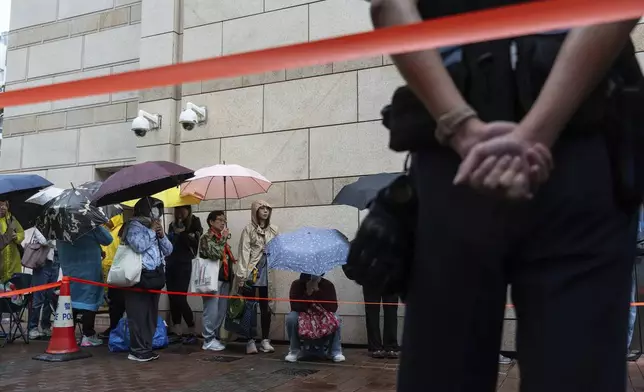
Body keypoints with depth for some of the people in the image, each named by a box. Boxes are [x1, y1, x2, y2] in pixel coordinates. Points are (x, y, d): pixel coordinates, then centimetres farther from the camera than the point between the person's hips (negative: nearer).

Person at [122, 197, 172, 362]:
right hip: (140, 277, -8)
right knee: (139, 315, -8)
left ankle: (146, 348, 17)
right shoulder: (134, 226, -3)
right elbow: (139, 246, -21)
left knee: (151, 315, 10)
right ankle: (137, 351, -4)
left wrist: (161, 235, 1)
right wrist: (151, 231, -9)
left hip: (155, 277, 8)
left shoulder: (154, 227, 21)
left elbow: (168, 250, 17)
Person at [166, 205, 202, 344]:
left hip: (183, 265, -6)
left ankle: (192, 332, -3)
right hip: (170, 264, 6)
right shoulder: (173, 225, 15)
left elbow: (196, 244, -10)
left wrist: (182, 233, -14)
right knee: (172, 298, 5)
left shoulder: (194, 224, -1)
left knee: (180, 299, -11)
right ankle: (176, 331, 13)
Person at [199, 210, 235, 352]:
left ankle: (216, 337, 18)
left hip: (224, 279, 8)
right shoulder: (206, 238, -4)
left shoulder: (221, 239, 20)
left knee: (221, 311, 9)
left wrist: (231, 277, 14)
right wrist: (223, 239, -12)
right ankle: (209, 340, 2)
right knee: (212, 311, -6)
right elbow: (214, 254, -20)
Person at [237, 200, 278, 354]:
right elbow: (244, 252, -7)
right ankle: (250, 341, 6)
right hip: (252, 272, -4)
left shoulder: (274, 230, 11)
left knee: (265, 307, 7)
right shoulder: (249, 229, -1)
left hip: (268, 273, 4)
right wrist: (241, 276, -14)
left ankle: (265, 340, 14)